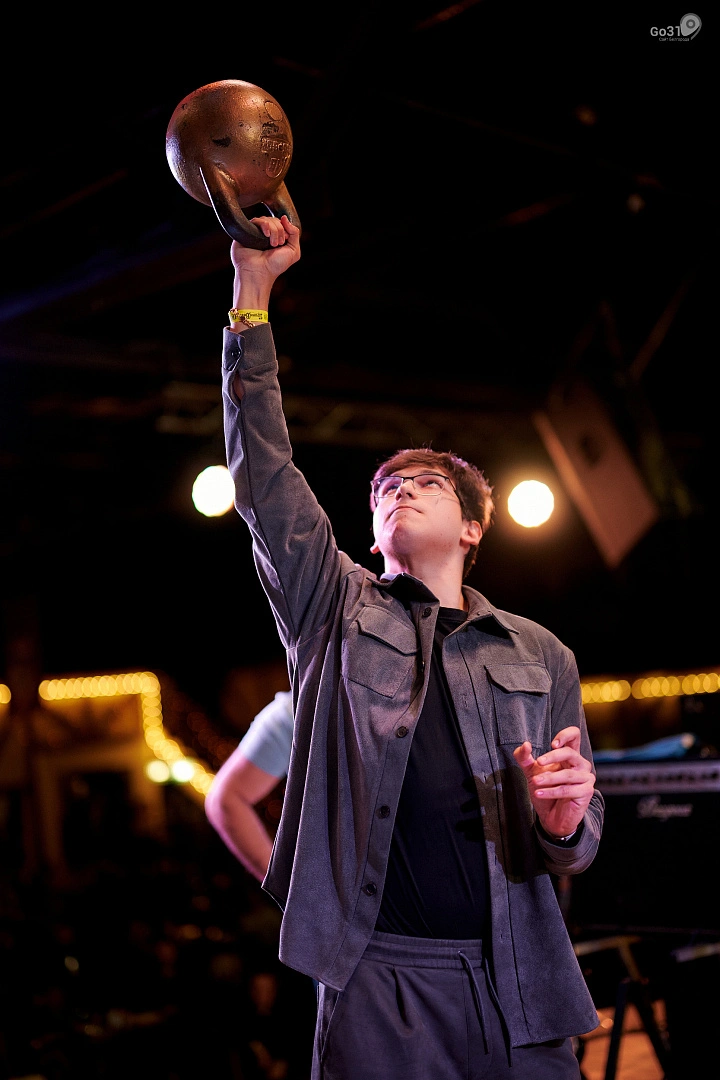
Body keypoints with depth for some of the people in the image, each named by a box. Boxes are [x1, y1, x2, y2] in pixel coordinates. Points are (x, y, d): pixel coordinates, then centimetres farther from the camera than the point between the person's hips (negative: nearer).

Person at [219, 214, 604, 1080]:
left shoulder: (540, 657, 11)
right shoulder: (337, 610, 8)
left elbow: (572, 850, 11)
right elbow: (264, 473, -2)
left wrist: (563, 818, -13)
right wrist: (252, 292, -5)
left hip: (519, 990, 2)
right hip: (378, 975, -1)